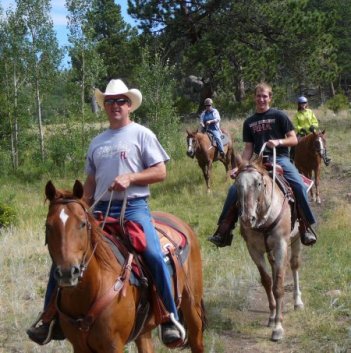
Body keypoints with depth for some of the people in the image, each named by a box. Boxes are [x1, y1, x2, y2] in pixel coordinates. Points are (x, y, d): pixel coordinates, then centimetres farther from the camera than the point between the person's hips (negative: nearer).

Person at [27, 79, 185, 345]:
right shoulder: (97, 142, 18)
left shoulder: (141, 134, 4)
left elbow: (160, 173, -2)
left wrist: (130, 178, -15)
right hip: (100, 209, 5)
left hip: (133, 207, -5)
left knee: (154, 254, -28)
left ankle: (170, 317, -15)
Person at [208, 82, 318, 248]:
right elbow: (248, 149, 12)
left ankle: (306, 227, -16)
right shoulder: (249, 122, 14)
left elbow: (294, 140, 1)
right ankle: (224, 231, -6)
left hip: (280, 158, -3)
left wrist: (278, 142, -18)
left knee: (299, 185, -29)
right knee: (234, 189, -13)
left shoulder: (279, 116, 3)